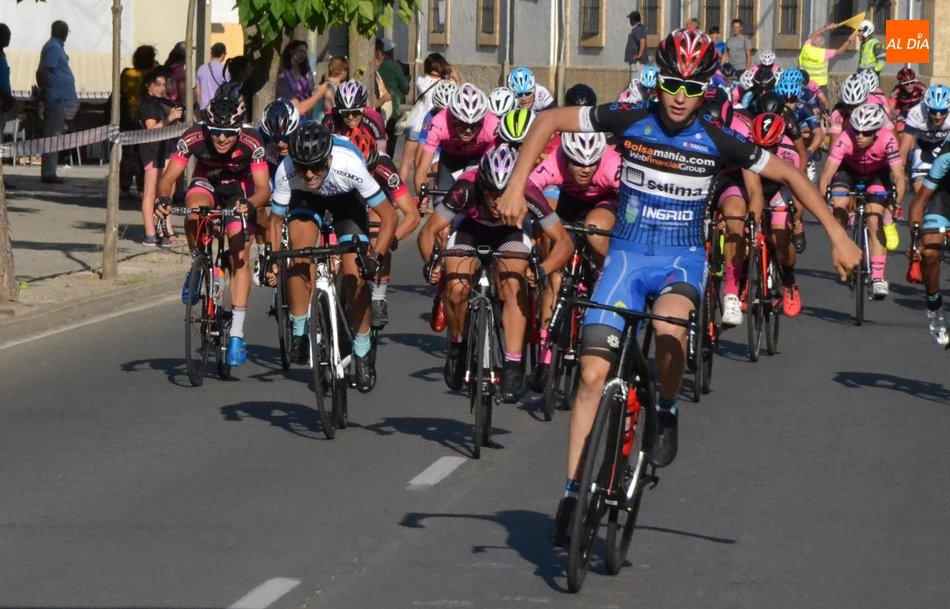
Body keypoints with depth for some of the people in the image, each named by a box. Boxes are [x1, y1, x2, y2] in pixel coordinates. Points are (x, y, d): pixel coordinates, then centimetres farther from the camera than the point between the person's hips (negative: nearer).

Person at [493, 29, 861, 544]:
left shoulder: (717, 141, -10)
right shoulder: (631, 120, -9)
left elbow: (788, 174, 0)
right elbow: (549, 121, -1)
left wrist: (836, 235, -4)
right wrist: (516, 186, -10)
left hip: (682, 258, -1)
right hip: (627, 254, 1)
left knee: (668, 331, -36)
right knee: (593, 374, -8)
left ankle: (666, 411, -5)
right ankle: (574, 491, 2)